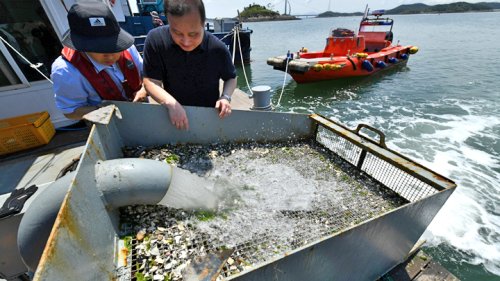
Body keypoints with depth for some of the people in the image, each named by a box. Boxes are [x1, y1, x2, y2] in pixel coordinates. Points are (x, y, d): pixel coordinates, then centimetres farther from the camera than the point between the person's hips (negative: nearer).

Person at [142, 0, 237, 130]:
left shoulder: (218, 49, -19)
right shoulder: (155, 40, -19)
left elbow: (231, 78, -3)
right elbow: (151, 81, -15)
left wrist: (225, 97, -21)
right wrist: (171, 104, -32)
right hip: (174, 115, 1)